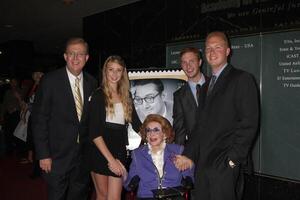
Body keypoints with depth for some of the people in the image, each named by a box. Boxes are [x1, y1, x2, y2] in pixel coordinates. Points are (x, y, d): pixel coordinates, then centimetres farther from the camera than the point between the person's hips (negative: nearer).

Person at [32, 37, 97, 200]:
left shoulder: (91, 82, 3)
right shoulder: (50, 81, -9)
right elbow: (39, 120, -10)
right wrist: (43, 155, -13)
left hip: (83, 154, 4)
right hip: (58, 155, -4)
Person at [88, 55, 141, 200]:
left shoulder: (126, 95, 9)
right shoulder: (99, 95, -5)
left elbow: (136, 123, 11)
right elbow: (94, 132, -11)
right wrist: (110, 159, -16)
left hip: (119, 151, 3)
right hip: (100, 151, -3)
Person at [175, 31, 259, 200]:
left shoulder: (242, 79, -2)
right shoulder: (207, 85, 19)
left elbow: (249, 124, -9)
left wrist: (233, 159, -14)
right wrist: (189, 155, 8)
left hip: (225, 166, -6)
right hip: (203, 164, 6)